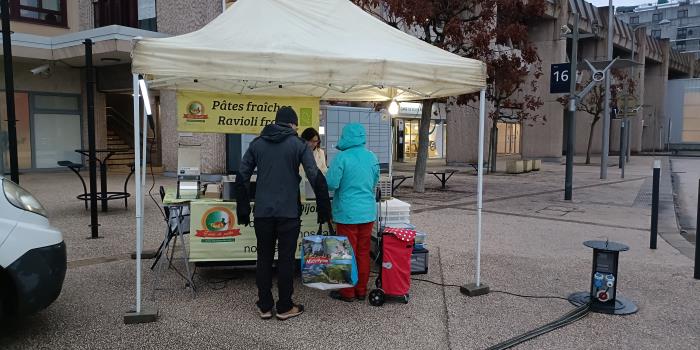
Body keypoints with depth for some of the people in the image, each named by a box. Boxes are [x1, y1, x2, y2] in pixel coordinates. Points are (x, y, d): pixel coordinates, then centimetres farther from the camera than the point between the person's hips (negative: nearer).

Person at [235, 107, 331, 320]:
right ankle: (285, 307, 16)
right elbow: (316, 178, -10)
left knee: (264, 258, 12)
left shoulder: (256, 144, 8)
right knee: (286, 259, 6)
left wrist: (243, 211, 11)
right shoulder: (298, 144, -2)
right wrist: (324, 210, -3)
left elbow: (241, 178, 6)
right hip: (289, 212, -3)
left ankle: (265, 306, 19)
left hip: (263, 212, 3)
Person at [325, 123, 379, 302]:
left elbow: (331, 184, -16)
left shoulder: (342, 158, -15)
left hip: (347, 213, -5)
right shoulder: (372, 157, 4)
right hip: (368, 212, 5)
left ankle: (347, 292, 15)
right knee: (363, 253, 13)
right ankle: (361, 290, 23)